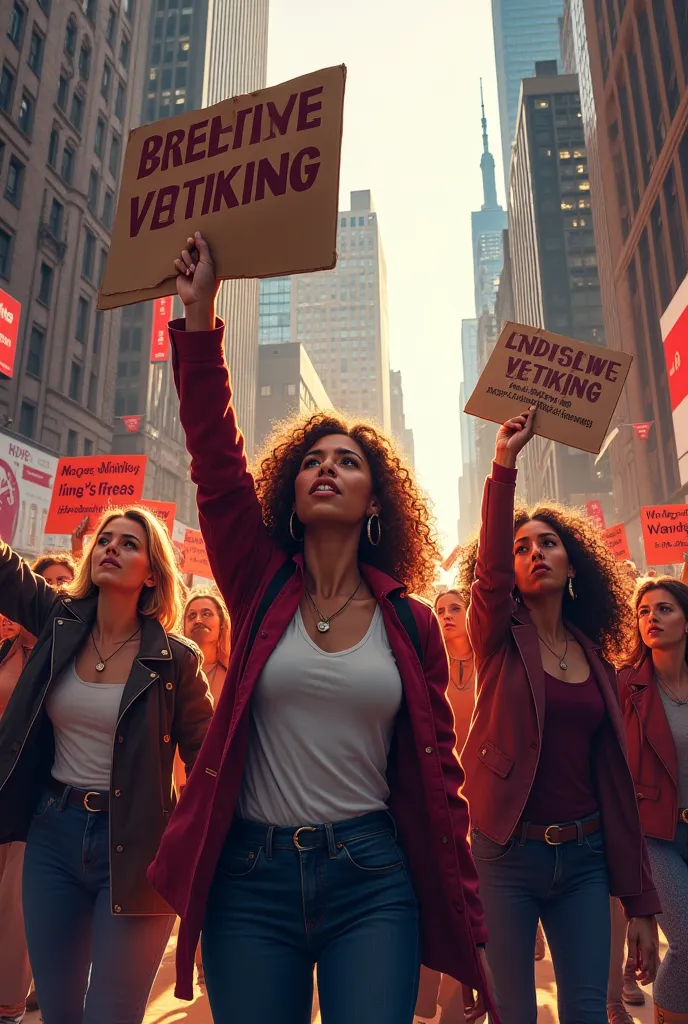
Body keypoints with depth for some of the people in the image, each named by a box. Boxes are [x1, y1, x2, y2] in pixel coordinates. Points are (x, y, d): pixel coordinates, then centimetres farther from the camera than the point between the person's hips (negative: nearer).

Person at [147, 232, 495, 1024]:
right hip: (250, 875, 1)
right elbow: (216, 462, -12)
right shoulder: (261, 587, -2)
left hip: (372, 878, 0)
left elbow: (438, 771, 1)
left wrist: (464, 931, 3)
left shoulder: (411, 622, -1)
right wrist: (199, 318, -16)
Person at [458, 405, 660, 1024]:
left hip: (585, 856, 3)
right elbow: (489, 568, -25)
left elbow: (615, 779, 6)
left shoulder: (596, 659, 6)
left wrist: (639, 899, 5)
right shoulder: (499, 638, -3)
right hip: (508, 852, -3)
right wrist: (504, 465, -31)